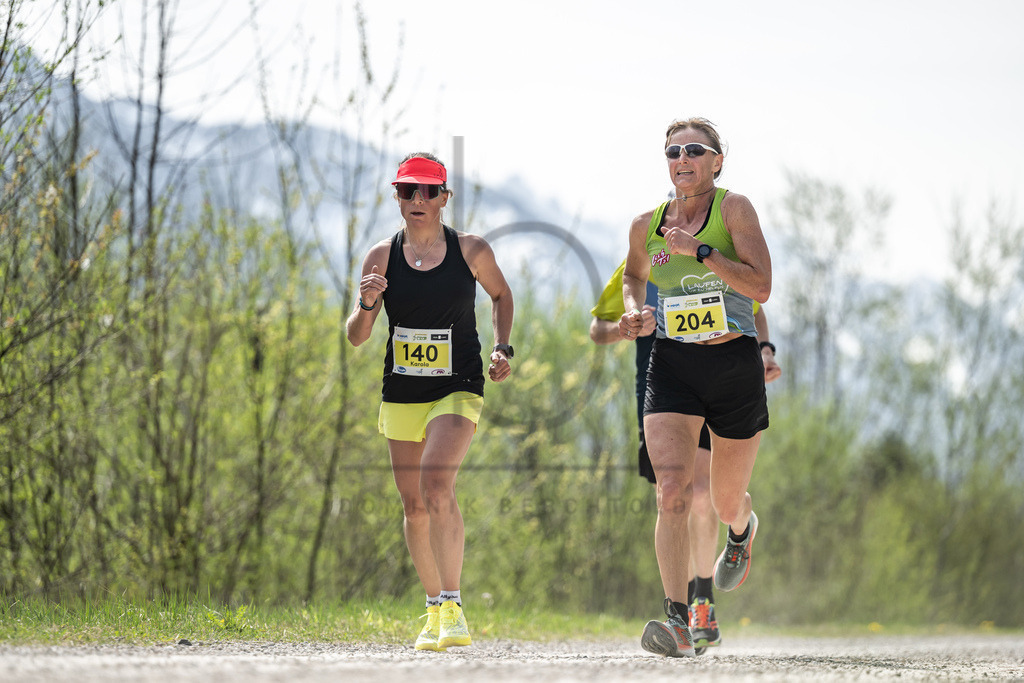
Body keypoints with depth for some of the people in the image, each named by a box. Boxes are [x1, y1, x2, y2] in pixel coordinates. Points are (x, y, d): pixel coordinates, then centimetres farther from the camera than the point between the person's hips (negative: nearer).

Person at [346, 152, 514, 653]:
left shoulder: (471, 251, -5)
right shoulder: (381, 257, -2)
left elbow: (500, 294, 15)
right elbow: (356, 337, -2)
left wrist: (502, 349, 2)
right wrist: (366, 306, -22)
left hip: (458, 390, -3)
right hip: (401, 395, 3)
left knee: (437, 484, -25)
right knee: (414, 505, 9)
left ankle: (452, 606, -22)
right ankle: (434, 609, 27)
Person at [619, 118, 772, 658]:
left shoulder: (734, 209, -7)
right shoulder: (646, 226, 5)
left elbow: (761, 288, -17)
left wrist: (700, 250, -24)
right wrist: (631, 312, 5)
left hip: (734, 367, -2)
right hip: (672, 367, 2)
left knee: (726, 503, 14)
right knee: (672, 492, -20)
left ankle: (743, 529, 54)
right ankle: (678, 623, -24)